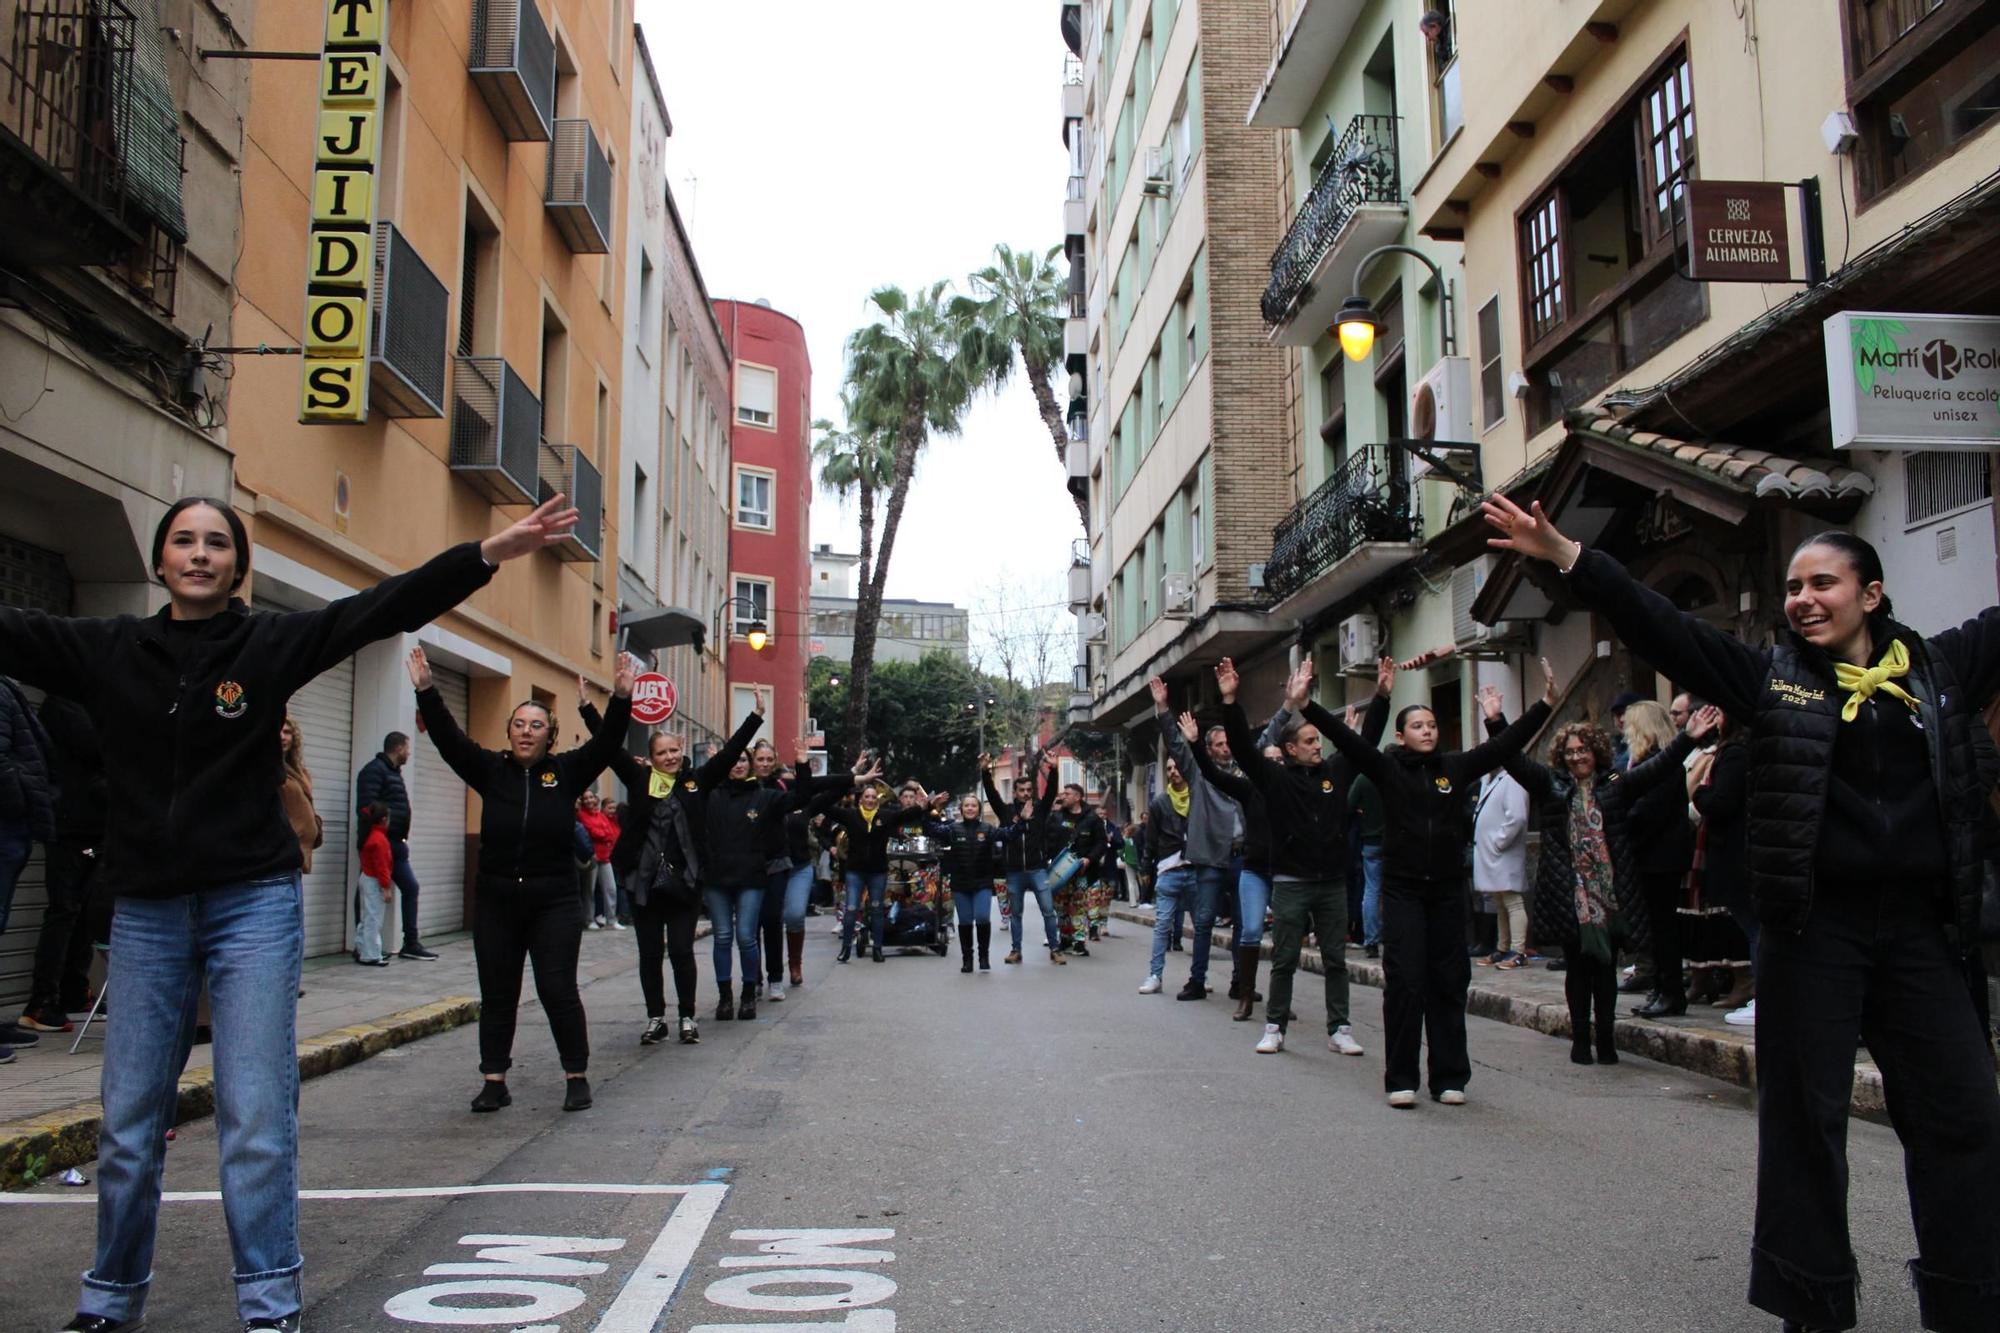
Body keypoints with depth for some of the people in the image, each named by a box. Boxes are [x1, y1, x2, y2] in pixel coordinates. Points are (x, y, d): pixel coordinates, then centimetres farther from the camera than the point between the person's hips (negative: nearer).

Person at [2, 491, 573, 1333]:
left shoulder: (271, 645, -1)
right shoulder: (107, 651, 6)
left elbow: (382, 608, -11)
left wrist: (491, 552, -21)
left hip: (254, 906, -2)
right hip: (144, 913, 2)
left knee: (257, 1119, -2)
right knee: (129, 1122, 10)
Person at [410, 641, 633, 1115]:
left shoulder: (566, 771, 1)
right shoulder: (491, 770, 4)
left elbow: (606, 743, -10)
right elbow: (448, 738, -5)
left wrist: (621, 698, -23)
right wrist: (426, 690, -15)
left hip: (555, 902, -2)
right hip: (496, 902, 2)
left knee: (558, 991, -1)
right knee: (497, 996, 8)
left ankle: (577, 1077, 10)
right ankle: (494, 1082, 17)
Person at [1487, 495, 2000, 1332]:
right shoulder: (1771, 676, 4)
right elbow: (1658, 624, -3)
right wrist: (1563, 555, -13)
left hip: (1919, 927, 2)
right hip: (1811, 926, -2)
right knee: (1805, 1112, 4)